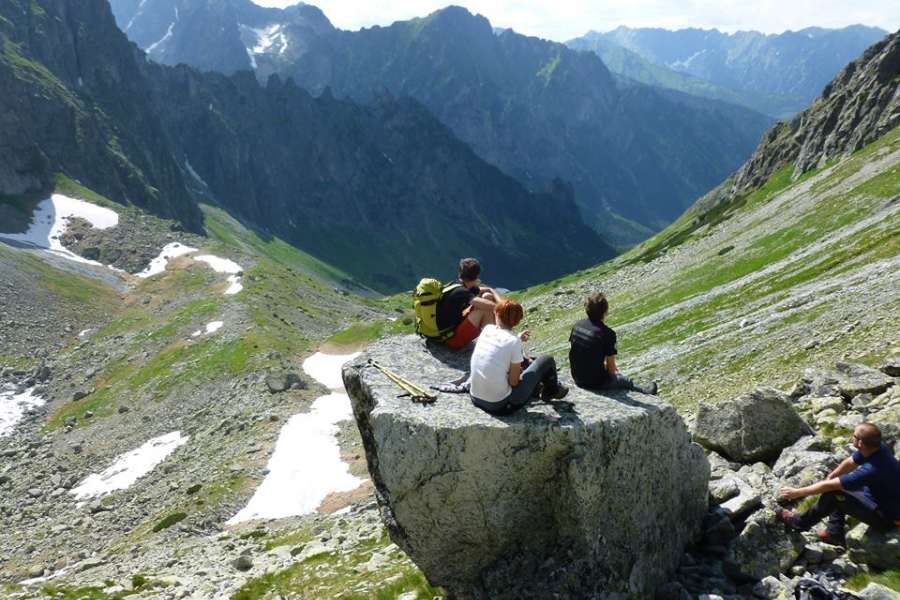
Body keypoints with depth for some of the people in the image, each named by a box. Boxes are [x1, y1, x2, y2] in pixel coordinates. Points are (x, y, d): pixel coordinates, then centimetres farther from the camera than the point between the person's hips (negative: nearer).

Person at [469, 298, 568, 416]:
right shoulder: (514, 342, -18)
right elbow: (513, 382, -12)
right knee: (547, 361, 7)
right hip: (500, 405, -6)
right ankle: (552, 391, 35)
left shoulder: (487, 329, -3)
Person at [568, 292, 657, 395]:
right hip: (597, 383, -6)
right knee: (626, 381, 23)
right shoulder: (607, 333, -23)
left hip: (577, 379, 6)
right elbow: (612, 369, -18)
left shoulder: (576, 326, -5)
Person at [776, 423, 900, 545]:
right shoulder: (877, 446, -13)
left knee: (833, 495, -20)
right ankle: (835, 533, 16)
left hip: (886, 518, -9)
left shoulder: (871, 470, -36)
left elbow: (830, 486, -27)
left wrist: (798, 492, -18)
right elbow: (849, 463, 6)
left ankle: (801, 522, 3)